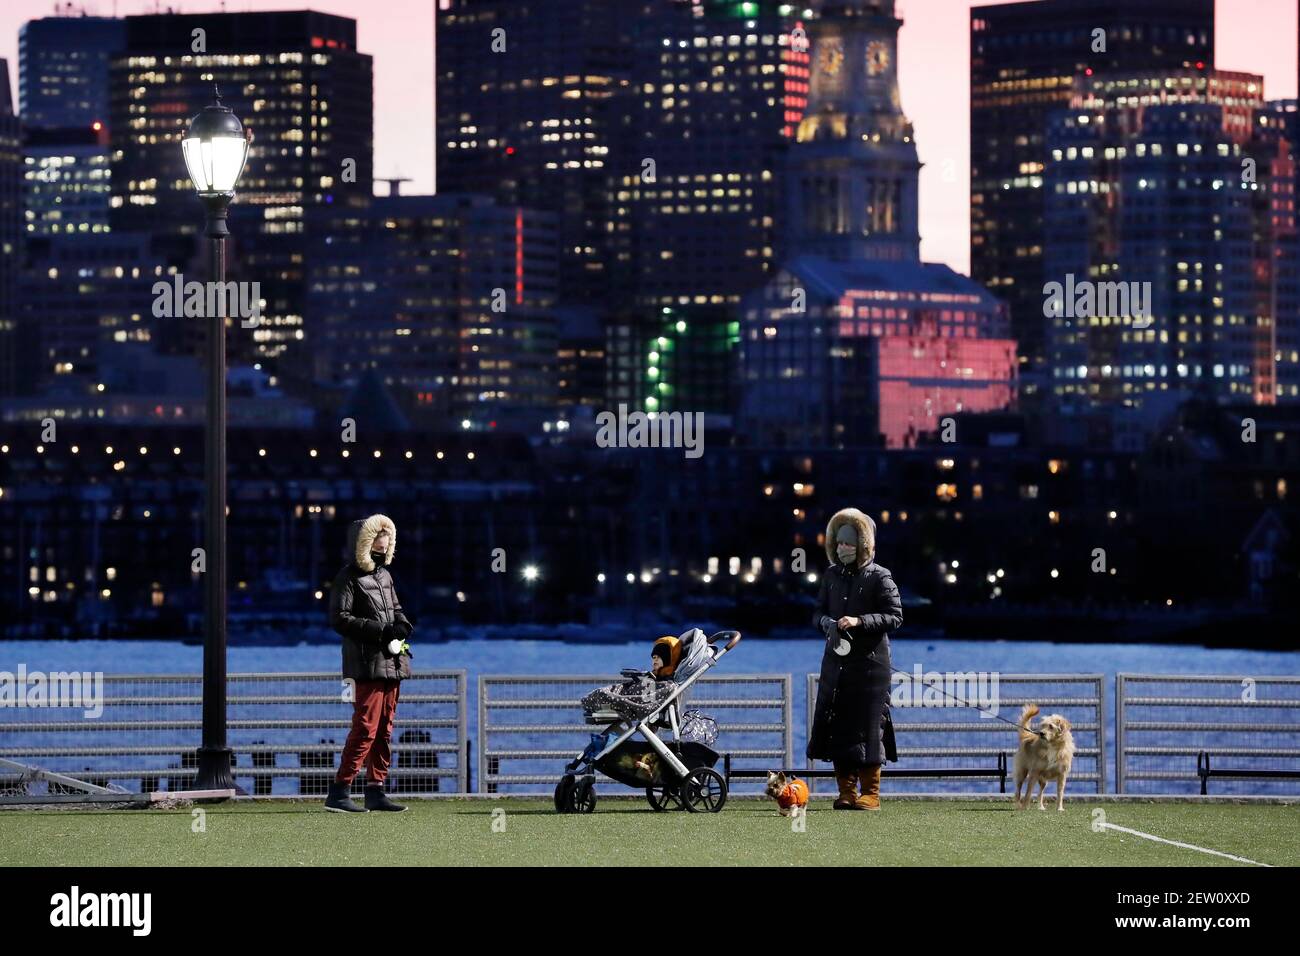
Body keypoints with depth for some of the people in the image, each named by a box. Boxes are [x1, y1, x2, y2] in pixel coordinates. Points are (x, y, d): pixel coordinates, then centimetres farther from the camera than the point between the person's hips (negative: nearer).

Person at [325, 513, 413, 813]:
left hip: (392, 662, 9)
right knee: (366, 727, -14)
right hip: (367, 664, -9)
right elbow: (339, 618, -14)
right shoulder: (350, 577, -7)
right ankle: (339, 791, -13)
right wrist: (379, 630, -18)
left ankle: (376, 791, 14)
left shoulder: (384, 575, 18)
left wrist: (402, 624, 4)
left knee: (384, 729, 9)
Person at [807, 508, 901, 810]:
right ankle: (846, 792, 10)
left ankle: (870, 793, 3)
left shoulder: (879, 577, -5)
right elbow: (818, 612, 18)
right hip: (836, 661, 5)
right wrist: (825, 622, -6)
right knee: (836, 726, 3)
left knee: (867, 727, -4)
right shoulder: (832, 576, 11)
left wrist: (859, 621, -19)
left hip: (869, 663, -5)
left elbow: (895, 617, -8)